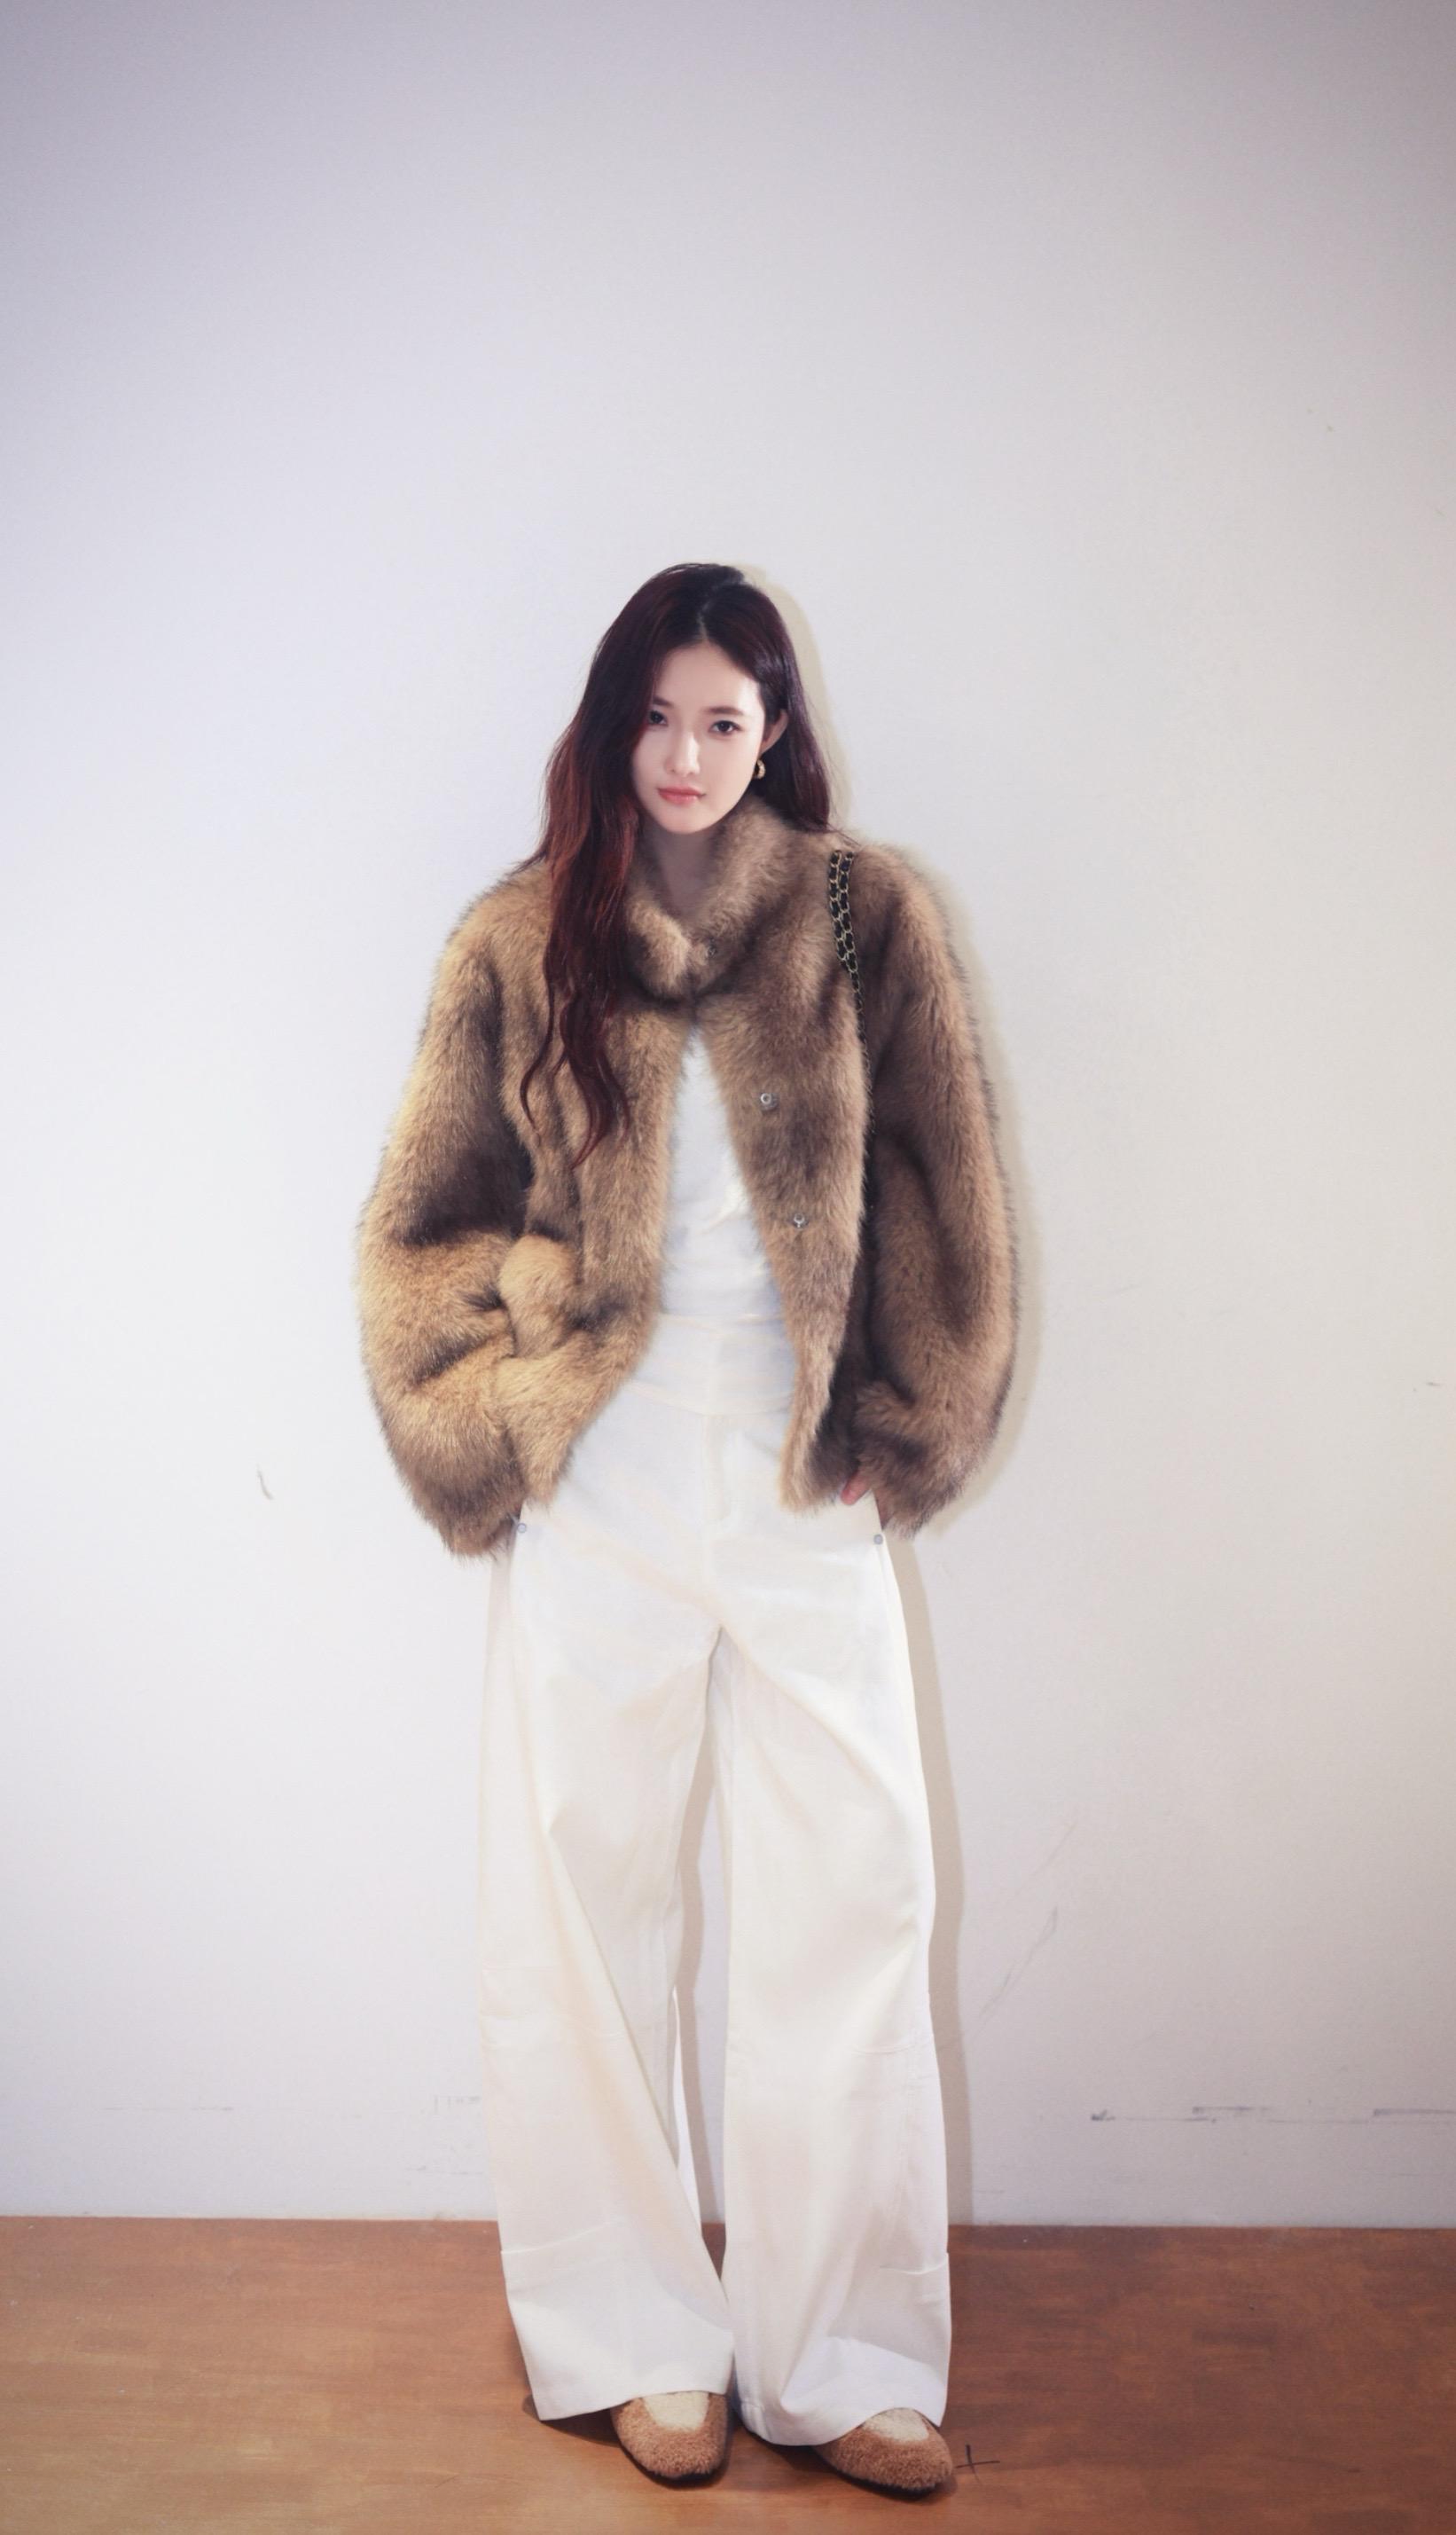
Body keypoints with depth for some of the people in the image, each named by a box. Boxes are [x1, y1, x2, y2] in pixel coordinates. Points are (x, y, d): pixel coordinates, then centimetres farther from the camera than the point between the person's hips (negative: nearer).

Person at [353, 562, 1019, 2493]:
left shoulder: (869, 919, 3)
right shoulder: (524, 941, 5)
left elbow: (946, 1209, 4)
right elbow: (426, 1225, 8)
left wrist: (895, 1435, 2)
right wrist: (505, 1435, 2)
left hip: (810, 1492, 0)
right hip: (600, 1502, 0)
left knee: (854, 1913, 3)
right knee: (587, 1915, 6)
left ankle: (840, 2356, 18)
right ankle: (639, 2341, 23)